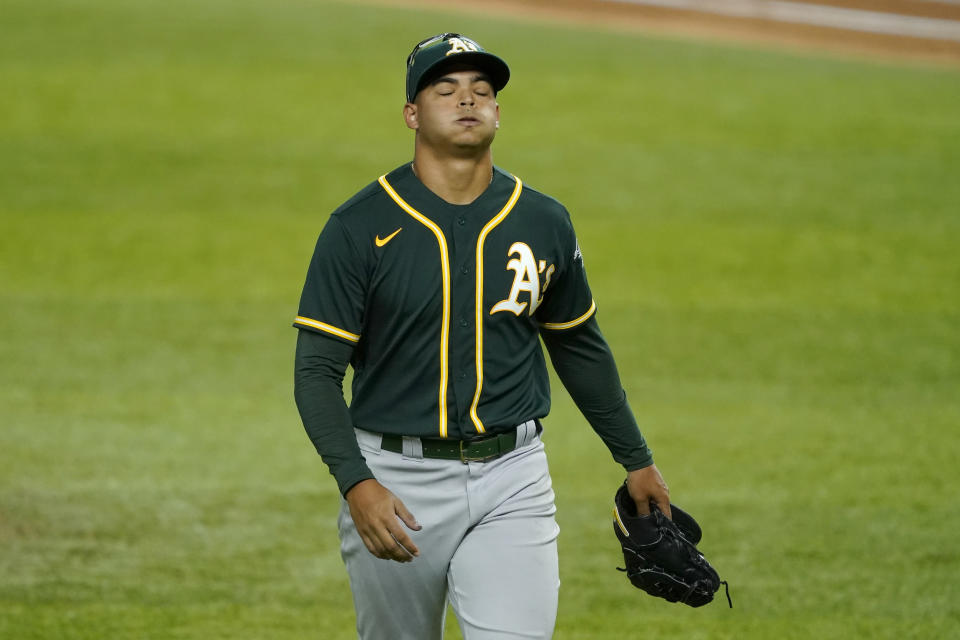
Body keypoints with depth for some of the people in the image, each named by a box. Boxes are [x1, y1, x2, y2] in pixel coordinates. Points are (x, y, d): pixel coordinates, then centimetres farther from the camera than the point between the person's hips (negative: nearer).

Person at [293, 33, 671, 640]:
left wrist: (636, 459, 24)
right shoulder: (361, 226, -6)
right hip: (394, 481, -1)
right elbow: (317, 370, -8)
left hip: (512, 478, 1)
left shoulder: (545, 223, 4)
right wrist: (356, 484, -23)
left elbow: (581, 347, 19)